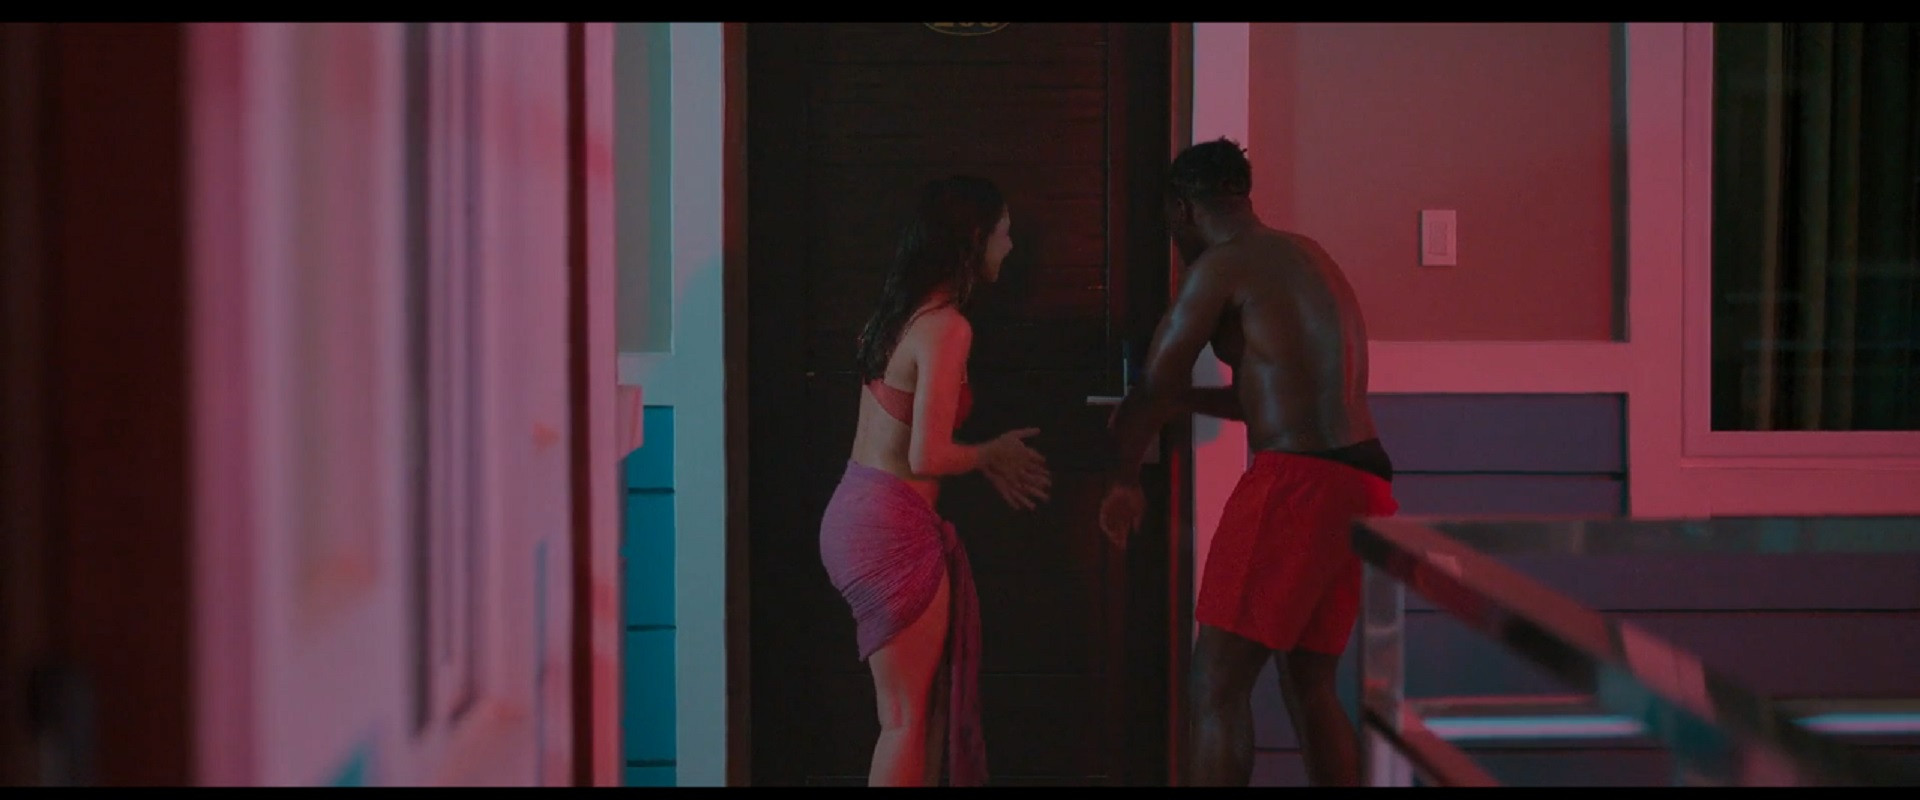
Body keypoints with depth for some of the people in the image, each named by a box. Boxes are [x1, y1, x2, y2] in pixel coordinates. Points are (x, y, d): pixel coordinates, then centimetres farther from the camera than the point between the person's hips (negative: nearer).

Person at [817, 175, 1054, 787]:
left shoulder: (904, 311, 11)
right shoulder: (947, 327, -17)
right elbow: (926, 458, -22)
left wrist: (990, 463, 21)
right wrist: (993, 454, -3)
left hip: (854, 513, 9)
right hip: (892, 528, -9)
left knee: (928, 702, 17)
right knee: (908, 718, 0)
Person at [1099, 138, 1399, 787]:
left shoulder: (1221, 266, -4)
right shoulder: (1306, 257, 23)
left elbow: (1153, 390, -5)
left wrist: (1123, 479, 11)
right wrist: (1188, 399, 42)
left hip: (1295, 481, -9)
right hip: (1360, 485, 9)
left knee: (1215, 687, -8)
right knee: (1311, 689, 16)